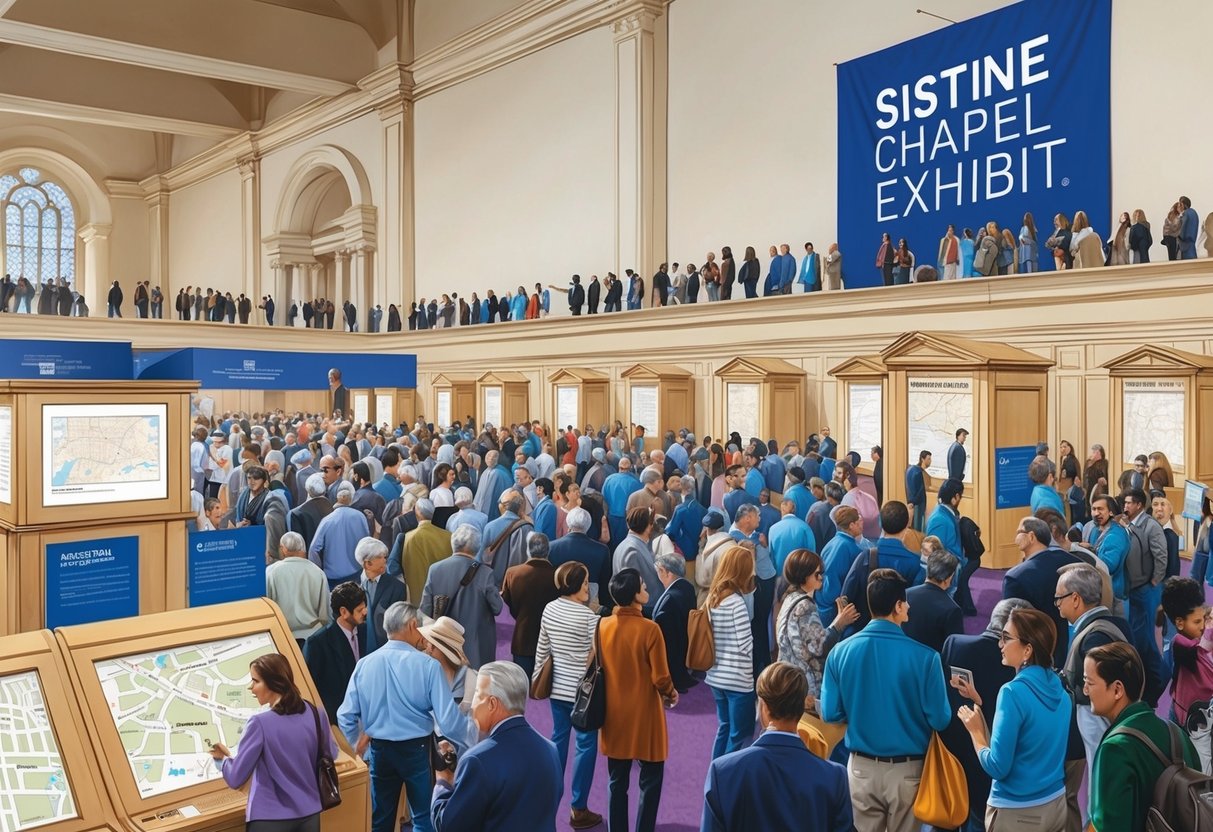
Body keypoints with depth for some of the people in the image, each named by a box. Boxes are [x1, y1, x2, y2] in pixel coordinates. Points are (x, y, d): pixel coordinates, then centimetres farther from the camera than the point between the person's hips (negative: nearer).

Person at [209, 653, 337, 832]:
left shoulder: (260, 724, -18)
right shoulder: (314, 712, -5)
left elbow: (236, 779, -12)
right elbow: (331, 754, 10)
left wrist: (223, 757, 7)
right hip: (309, 813, 5)